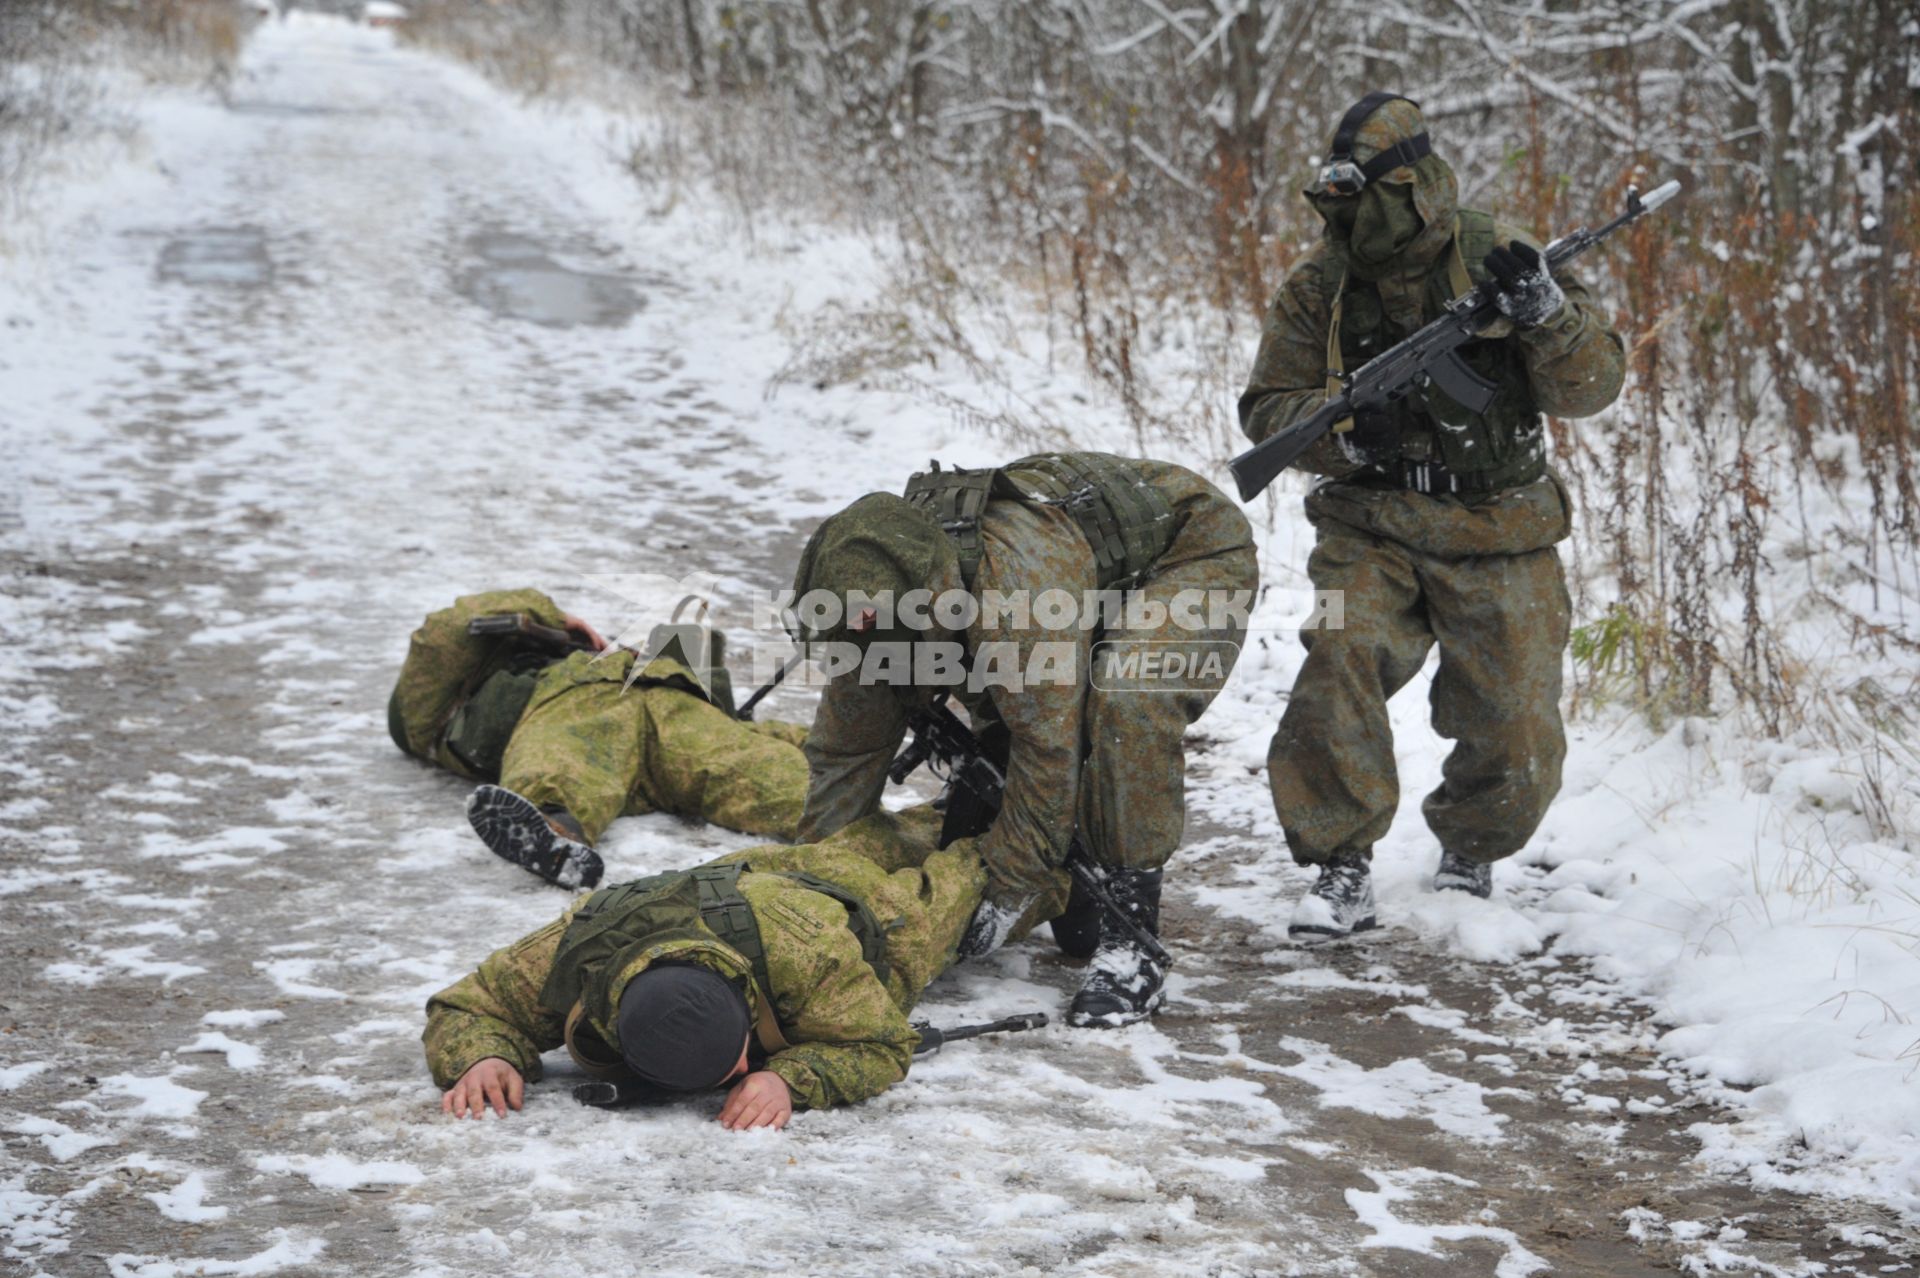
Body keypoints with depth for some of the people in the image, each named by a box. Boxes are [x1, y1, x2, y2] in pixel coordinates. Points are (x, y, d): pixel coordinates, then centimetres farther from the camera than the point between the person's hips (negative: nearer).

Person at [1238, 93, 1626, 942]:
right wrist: (1345, 431, -19)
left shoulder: (1497, 259, -5)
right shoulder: (1320, 284, -2)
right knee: (1340, 662, -26)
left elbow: (1590, 387, -6)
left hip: (1498, 537, 0)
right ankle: (1341, 868, -12)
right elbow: (1267, 407, 1)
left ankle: (1469, 853, 32)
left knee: (1516, 736, 1)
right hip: (1371, 528, 0)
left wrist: (1543, 310, -25)